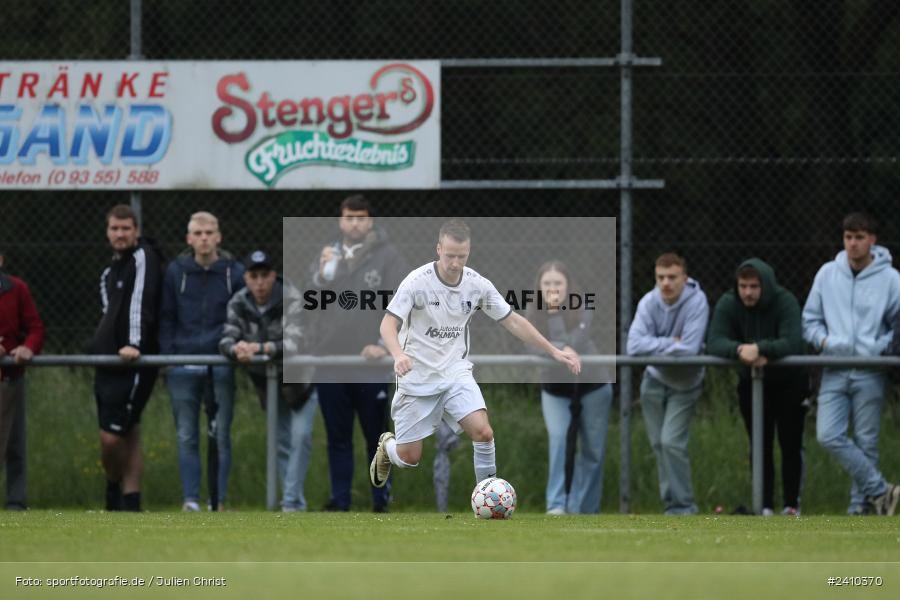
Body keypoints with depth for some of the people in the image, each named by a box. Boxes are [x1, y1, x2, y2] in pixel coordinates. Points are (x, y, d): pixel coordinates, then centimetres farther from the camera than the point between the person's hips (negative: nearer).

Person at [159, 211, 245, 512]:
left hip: (220, 366, -1)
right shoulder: (176, 271, 6)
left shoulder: (234, 272, 3)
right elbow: (166, 318, 9)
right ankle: (190, 499, -2)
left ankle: (218, 500, 8)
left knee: (221, 437, 3)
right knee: (187, 437, -2)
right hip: (183, 366, 1)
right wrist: (167, 357, 0)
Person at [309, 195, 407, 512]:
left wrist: (385, 344, -14)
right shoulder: (328, 255, 12)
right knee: (338, 438, 7)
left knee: (376, 436, 3)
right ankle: (340, 499, 12)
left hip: (372, 366, -3)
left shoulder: (388, 256, 0)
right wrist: (323, 273, -14)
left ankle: (381, 498, 9)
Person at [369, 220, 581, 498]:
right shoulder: (418, 281, -17)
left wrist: (554, 351, -1)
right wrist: (399, 355, -39)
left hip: (455, 373, 3)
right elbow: (388, 324, -19)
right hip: (417, 378, -2)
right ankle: (387, 446, 38)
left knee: (483, 432, -21)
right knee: (409, 457, 1)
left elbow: (513, 321, 4)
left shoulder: (477, 285, -6)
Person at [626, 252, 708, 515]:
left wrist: (657, 345, -16)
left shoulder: (696, 301, -21)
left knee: (672, 442, -14)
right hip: (654, 381, 4)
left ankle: (682, 506, -5)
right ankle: (672, 503, 20)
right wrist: (672, 343, -24)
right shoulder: (649, 302, -13)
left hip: (684, 384, -4)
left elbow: (690, 348, -27)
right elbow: (634, 345, -24)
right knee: (659, 445, 8)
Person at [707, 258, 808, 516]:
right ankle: (765, 506, 6)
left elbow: (794, 343, -32)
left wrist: (760, 349, -43)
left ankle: (792, 504, 6)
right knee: (760, 446, 2)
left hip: (789, 382, -2)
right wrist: (739, 350, -41)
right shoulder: (728, 304, -12)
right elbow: (713, 343, -23)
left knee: (790, 445, -3)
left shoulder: (785, 302, -20)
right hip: (751, 383, 2)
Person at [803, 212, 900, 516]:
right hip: (834, 373, 2)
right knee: (829, 435, -13)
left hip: (870, 374, -2)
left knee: (866, 442, 1)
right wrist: (823, 340, -4)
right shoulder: (827, 274, 7)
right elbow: (810, 318, 13)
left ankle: (861, 504, 11)